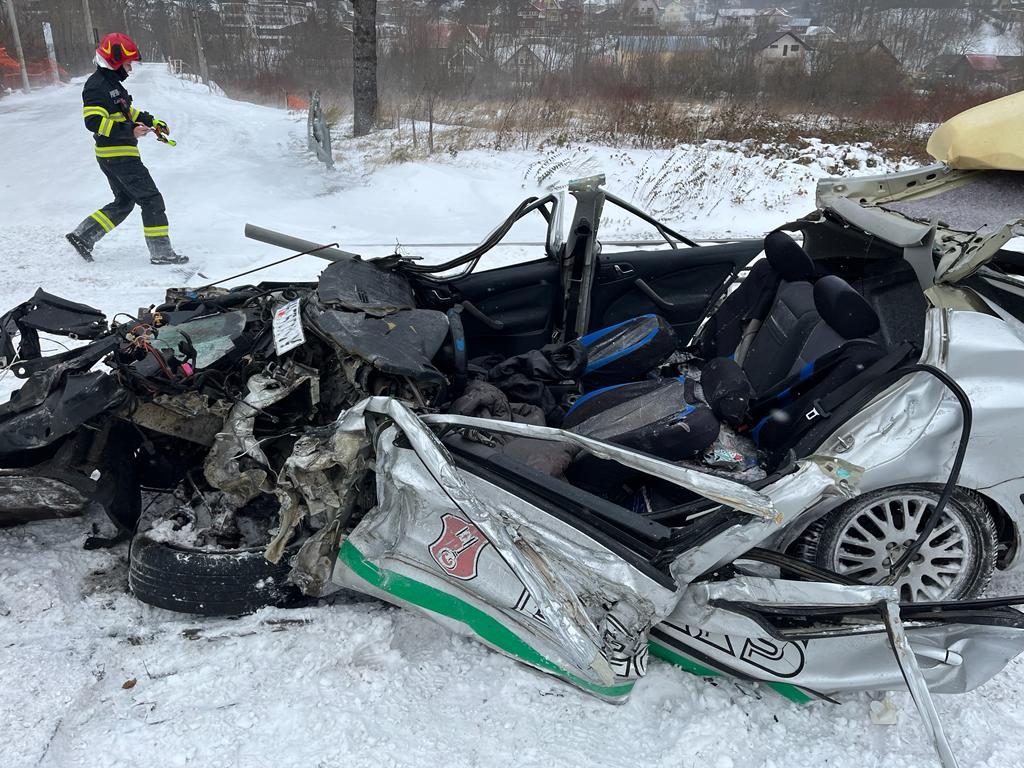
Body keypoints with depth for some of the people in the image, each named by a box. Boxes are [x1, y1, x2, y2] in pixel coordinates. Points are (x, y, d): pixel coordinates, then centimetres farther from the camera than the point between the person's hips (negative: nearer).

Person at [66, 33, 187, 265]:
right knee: (152, 200, -7)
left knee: (124, 202, 19)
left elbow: (127, 112, 28)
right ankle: (161, 252, -4)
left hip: (111, 157, 11)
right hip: (119, 156, -11)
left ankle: (83, 236, 20)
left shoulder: (112, 83, 17)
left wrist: (152, 121, 17)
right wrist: (130, 131, -30)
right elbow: (94, 121, -24)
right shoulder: (97, 86, -14)